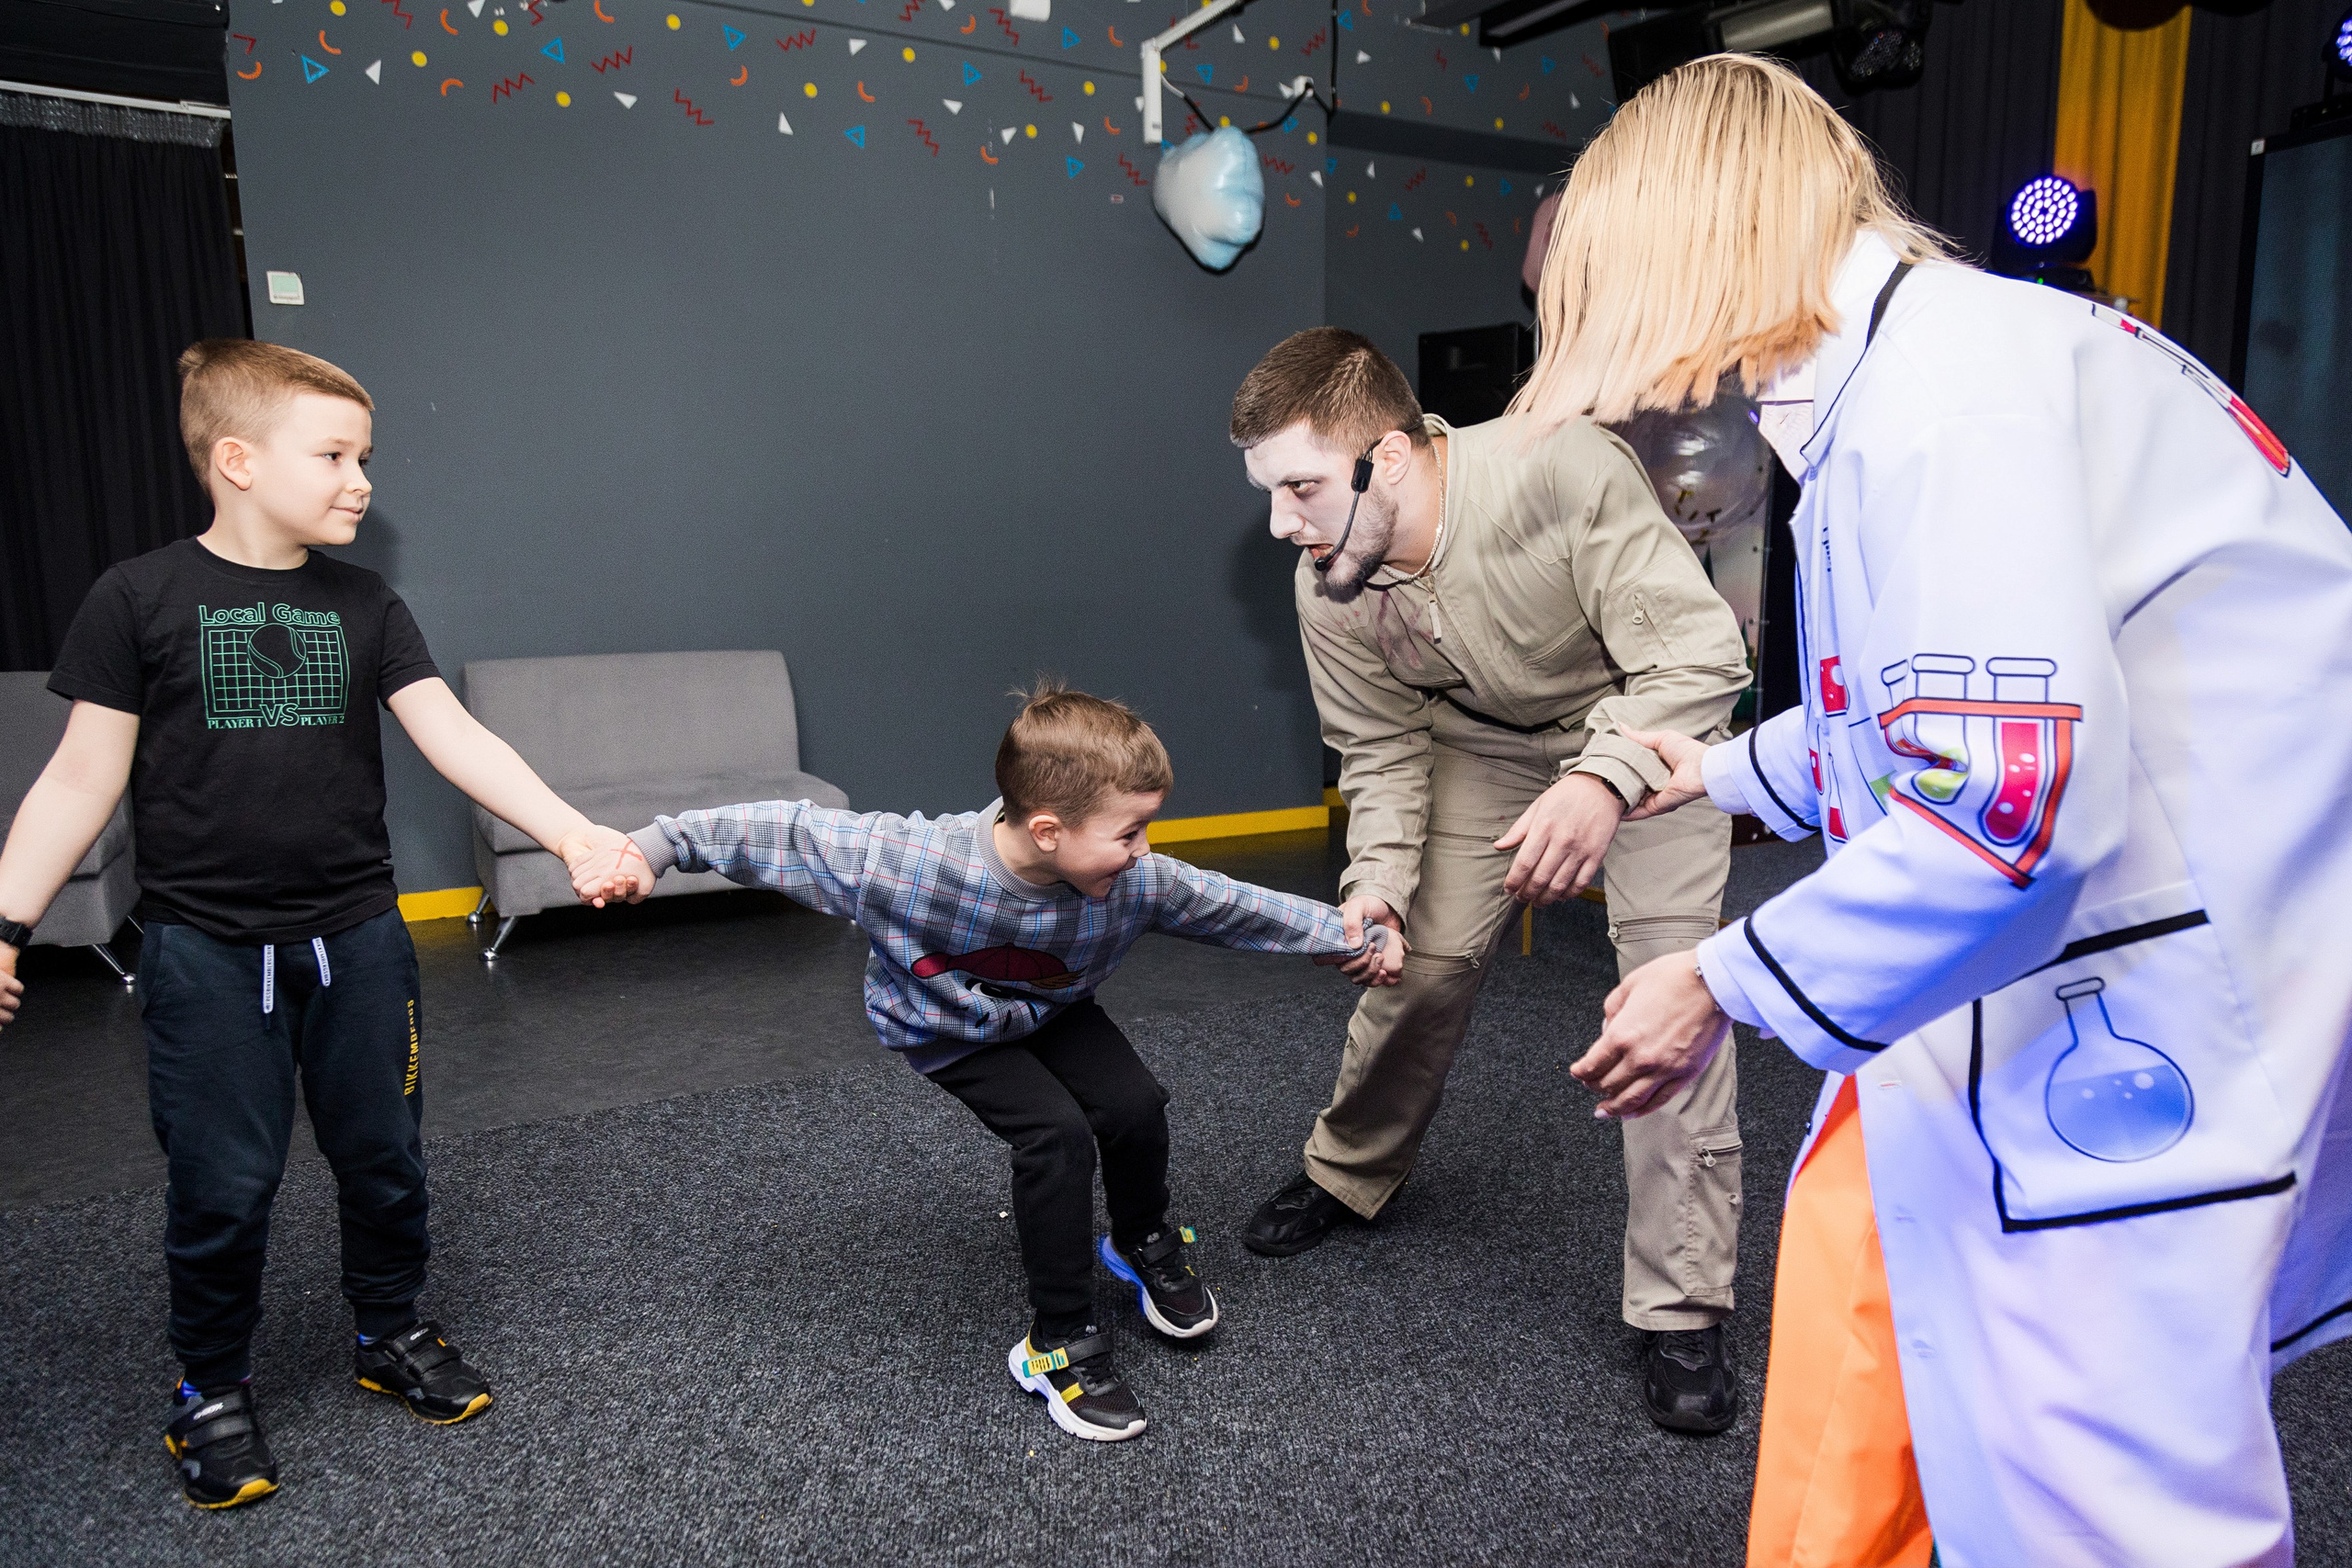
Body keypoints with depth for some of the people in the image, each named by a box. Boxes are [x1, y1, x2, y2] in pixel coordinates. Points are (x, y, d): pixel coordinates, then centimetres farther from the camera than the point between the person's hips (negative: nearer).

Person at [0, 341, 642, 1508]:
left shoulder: (367, 607, 3)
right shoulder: (139, 599, -5)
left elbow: (454, 737, -7)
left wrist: (571, 832, -19)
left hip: (357, 937, 3)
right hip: (206, 950, -3)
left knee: (383, 1159, 13)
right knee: (221, 1186, 7)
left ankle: (391, 1334, 35)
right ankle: (212, 1390, 30)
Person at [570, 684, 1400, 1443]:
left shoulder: (1136, 881, -29)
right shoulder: (911, 859, -41)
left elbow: (1231, 906, -14)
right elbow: (787, 833, -33)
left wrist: (1344, 935, -9)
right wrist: (652, 848, -33)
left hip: (1049, 1011, 4)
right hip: (947, 1029, -3)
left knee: (1135, 1106, -15)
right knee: (1057, 1134, -22)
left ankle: (1146, 1245, 19)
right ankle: (1060, 1342, -2)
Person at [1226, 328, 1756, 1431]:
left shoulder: (1563, 473, -37)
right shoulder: (1326, 591, -20)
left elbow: (1702, 653, -33)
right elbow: (1380, 752, -6)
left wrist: (1605, 780, -49)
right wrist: (1376, 882, -19)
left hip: (1648, 726, -3)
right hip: (1487, 744, 4)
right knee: (1421, 959, 2)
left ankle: (1683, 1311, 1)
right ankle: (1346, 1172, 30)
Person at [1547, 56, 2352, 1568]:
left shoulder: (1942, 381, -21)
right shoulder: (1892, 368, 10)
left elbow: (2013, 795, -29)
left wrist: (1726, 984, -16)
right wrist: (1730, 769, 38)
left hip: (2167, 977, -10)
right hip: (2032, 953, 10)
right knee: (1860, 1242, 19)